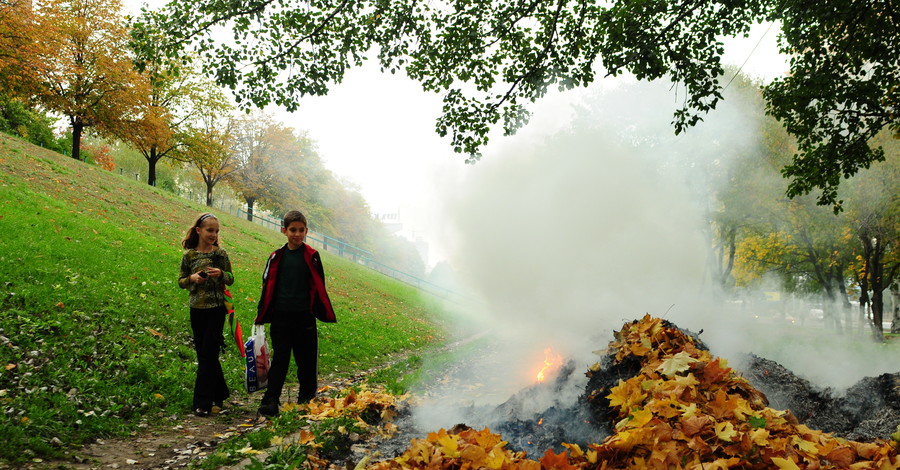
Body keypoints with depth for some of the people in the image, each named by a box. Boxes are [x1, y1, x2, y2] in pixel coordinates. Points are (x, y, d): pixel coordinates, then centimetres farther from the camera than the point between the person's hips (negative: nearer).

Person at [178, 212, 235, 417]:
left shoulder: (221, 254, -1)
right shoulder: (189, 255, 2)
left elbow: (231, 279, 5)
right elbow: (181, 282, 8)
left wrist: (221, 274, -16)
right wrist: (192, 278, -13)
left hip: (216, 309, -3)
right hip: (197, 310, 3)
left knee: (208, 354, -6)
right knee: (204, 354, 9)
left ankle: (203, 403, -1)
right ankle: (220, 394, 25)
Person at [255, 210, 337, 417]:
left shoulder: (311, 256, 1)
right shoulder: (277, 256, 6)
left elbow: (318, 286, 5)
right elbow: (268, 286, 12)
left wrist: (324, 313, 2)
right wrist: (261, 314, 11)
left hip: (304, 317, -1)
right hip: (280, 316, 1)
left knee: (306, 360, 8)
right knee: (279, 359, -1)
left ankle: (306, 398, 24)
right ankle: (271, 400, -1)